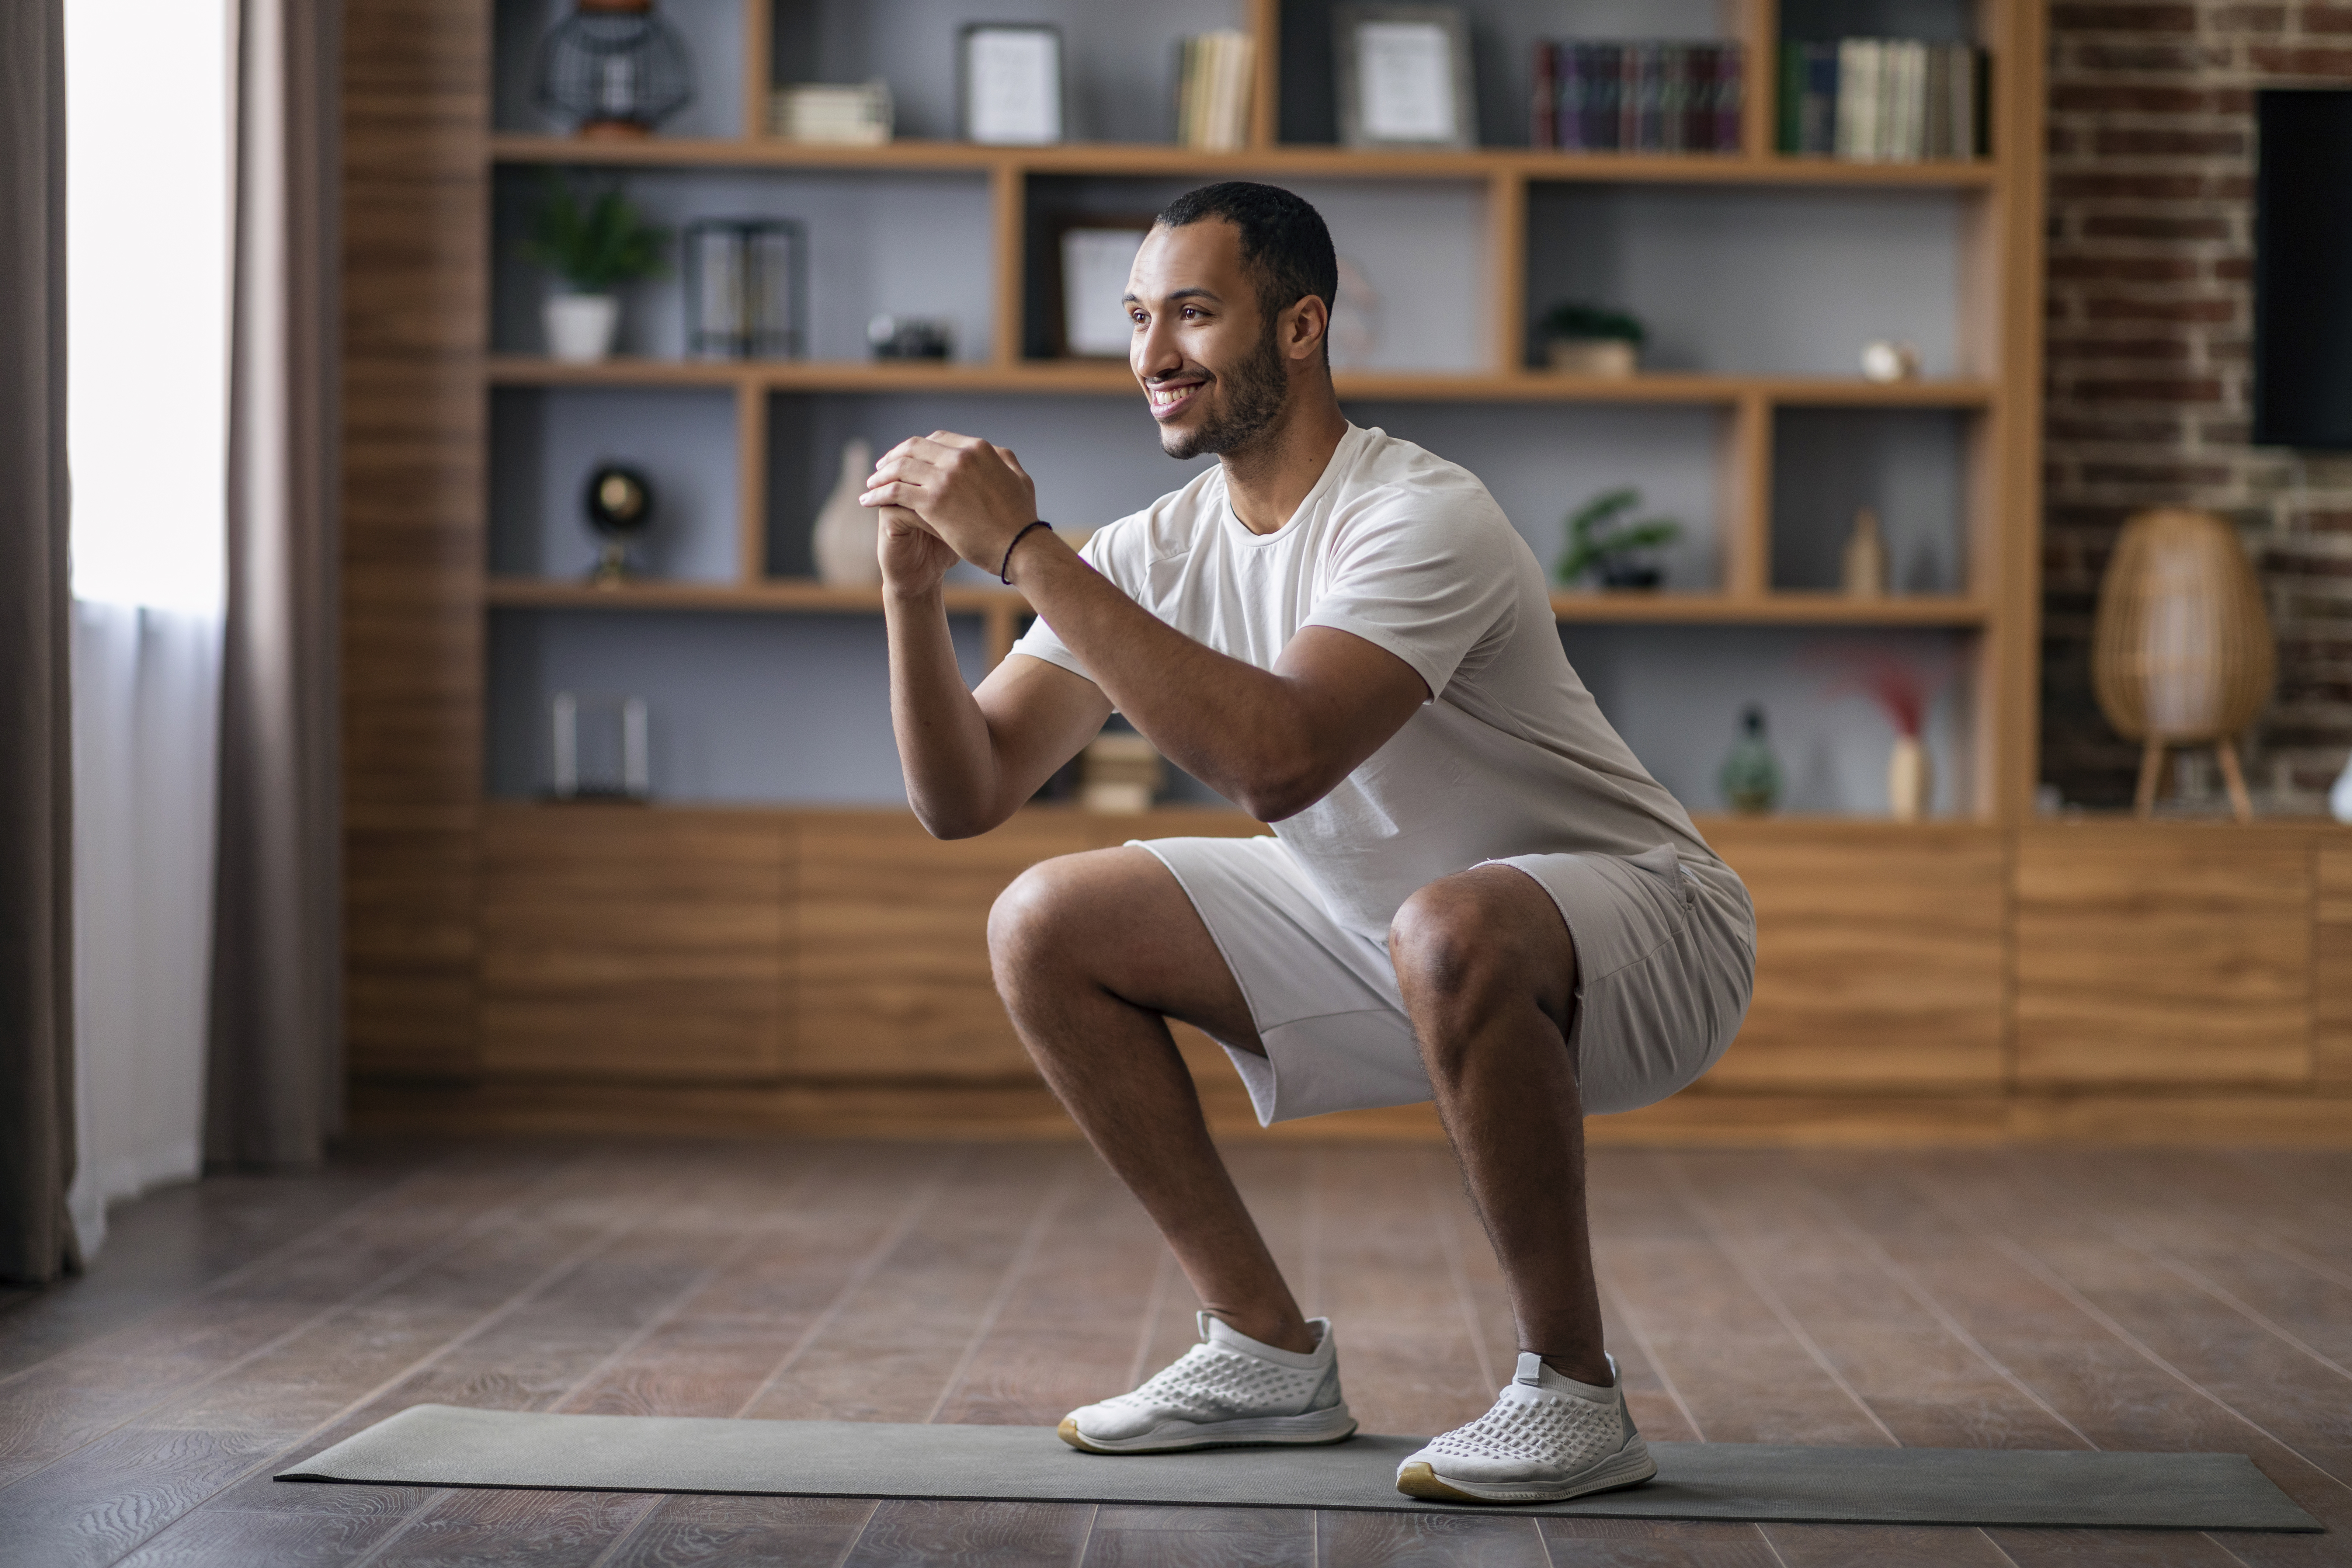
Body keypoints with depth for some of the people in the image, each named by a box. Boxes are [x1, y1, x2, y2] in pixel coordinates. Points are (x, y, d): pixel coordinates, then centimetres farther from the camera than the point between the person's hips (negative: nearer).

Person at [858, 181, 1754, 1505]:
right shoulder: (1162, 551, -4)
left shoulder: (1422, 522, -26)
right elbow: (965, 797, -5)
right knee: (1047, 929, 1)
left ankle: (1576, 1395, -19)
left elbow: (1277, 761, -43)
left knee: (1450, 935, -41)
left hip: (1640, 927, -8)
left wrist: (1025, 547, -38)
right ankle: (1271, 1354, 8)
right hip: (1386, 929, 8)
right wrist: (918, 585, -22)